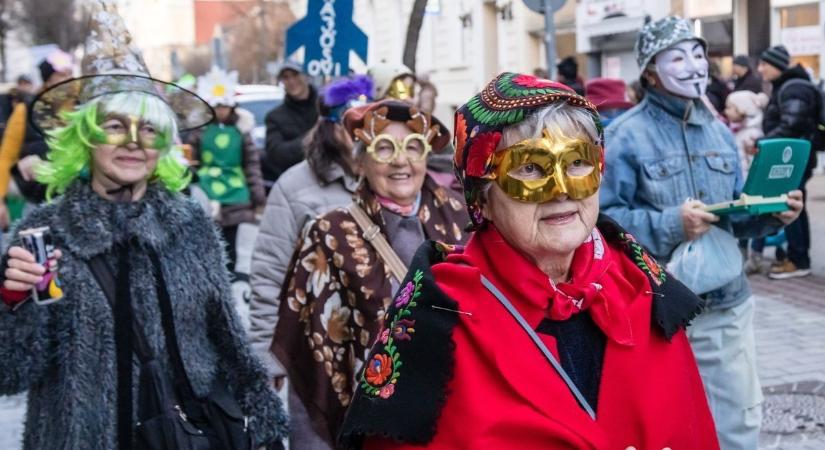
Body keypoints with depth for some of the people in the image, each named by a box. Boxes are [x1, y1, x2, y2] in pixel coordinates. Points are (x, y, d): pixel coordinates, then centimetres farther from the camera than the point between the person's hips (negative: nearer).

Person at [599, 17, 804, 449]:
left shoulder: (719, 132, 10)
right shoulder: (625, 136, -10)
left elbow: (735, 214, 15)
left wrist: (772, 213, -5)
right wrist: (670, 224, -24)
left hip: (727, 305, 5)